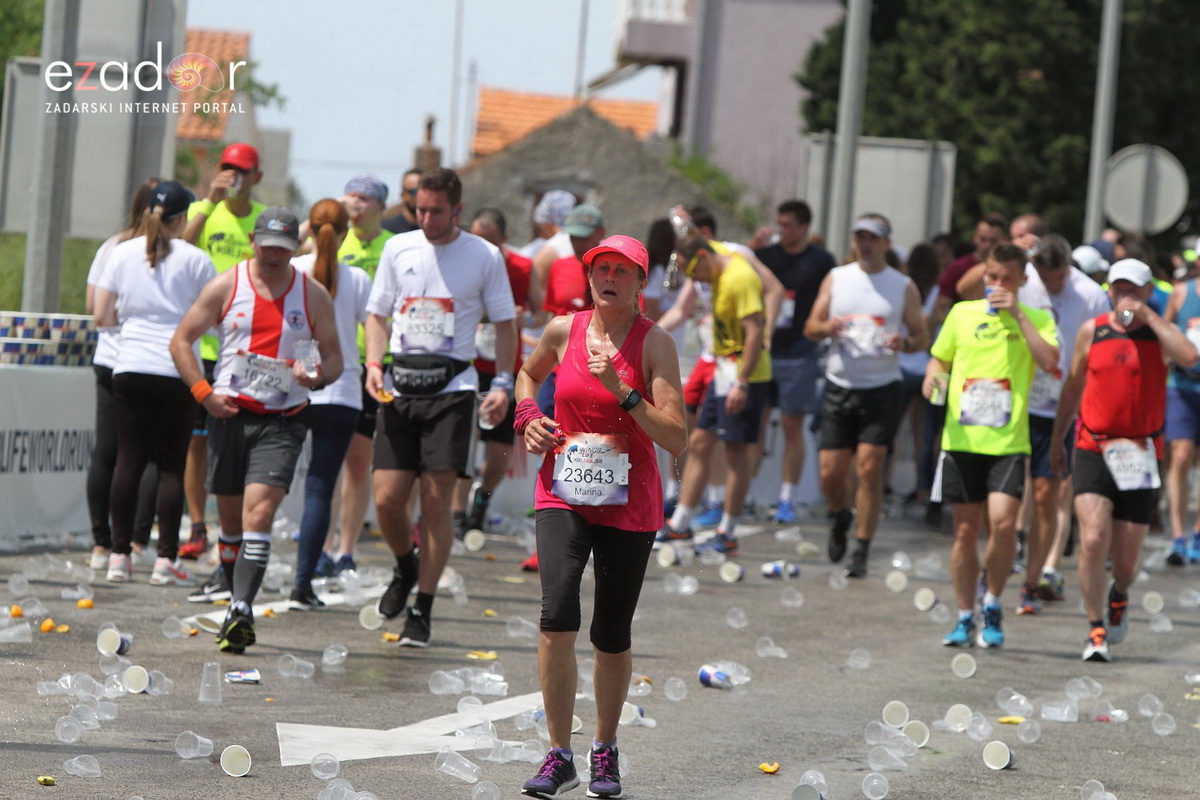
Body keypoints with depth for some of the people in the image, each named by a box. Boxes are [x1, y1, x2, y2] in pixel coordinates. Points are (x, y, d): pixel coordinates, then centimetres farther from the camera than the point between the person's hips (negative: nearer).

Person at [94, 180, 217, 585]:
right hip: (178, 368, -2)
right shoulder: (195, 259, -2)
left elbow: (102, 316, 4)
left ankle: (119, 556, 4)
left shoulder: (123, 253, 5)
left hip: (130, 369, 2)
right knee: (172, 465, 1)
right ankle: (166, 559, 0)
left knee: (129, 460, 5)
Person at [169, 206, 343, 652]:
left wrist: (317, 377, -15)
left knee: (259, 513, -18)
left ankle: (241, 610, -26)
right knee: (231, 519, 7)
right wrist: (204, 393, -6)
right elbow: (181, 341, 5)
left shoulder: (313, 295, 3)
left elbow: (335, 357, 9)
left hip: (283, 420, -1)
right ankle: (238, 610, 22)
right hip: (230, 414, 2)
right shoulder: (226, 286, 2)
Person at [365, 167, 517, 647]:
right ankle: (405, 568, 30)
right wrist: (373, 364, -1)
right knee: (386, 500, -2)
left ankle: (421, 612, 0)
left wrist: (503, 383, -5)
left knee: (436, 503, -7)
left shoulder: (485, 256, 2)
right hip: (400, 385, 3)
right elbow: (378, 313, 16)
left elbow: (504, 323, 6)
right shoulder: (398, 249, 9)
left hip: (452, 386, -3)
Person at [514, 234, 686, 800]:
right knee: (557, 617, -18)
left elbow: (677, 440, -15)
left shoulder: (654, 343, -7)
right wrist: (528, 418, 8)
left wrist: (622, 392, -23)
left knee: (612, 636, 6)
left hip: (629, 504, -1)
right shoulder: (563, 331, 2)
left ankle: (605, 750, 28)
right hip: (564, 496, 1)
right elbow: (529, 374, 26)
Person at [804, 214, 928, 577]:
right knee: (830, 472, 0)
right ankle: (839, 517, 33)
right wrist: (827, 327, -14)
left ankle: (861, 551, -2)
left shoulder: (903, 287, 3)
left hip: (882, 390, -2)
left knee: (869, 469, -10)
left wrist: (904, 343, -18)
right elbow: (810, 327, 9)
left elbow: (922, 337, 4)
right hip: (839, 387, 2)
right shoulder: (836, 278, 9)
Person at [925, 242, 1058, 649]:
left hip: (1008, 442, -2)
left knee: (1002, 522, -18)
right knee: (965, 529, 4)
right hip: (962, 438, 2)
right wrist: (933, 374, -2)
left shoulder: (1037, 319, 5)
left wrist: (1018, 314, -13)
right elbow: (939, 357, 20)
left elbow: (1049, 361, -12)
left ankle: (993, 604, 4)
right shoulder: (962, 313, 11)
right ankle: (965, 618, 16)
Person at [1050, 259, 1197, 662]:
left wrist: (1148, 316, -19)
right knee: (1093, 540, -18)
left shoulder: (1159, 332, 0)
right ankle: (1096, 630, -6)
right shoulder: (1092, 331, 6)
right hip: (1092, 450, 0)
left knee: (1126, 556, 5)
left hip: (1138, 457, 0)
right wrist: (1057, 440, 21)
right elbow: (1073, 386, 18)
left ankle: (1119, 595, 41)